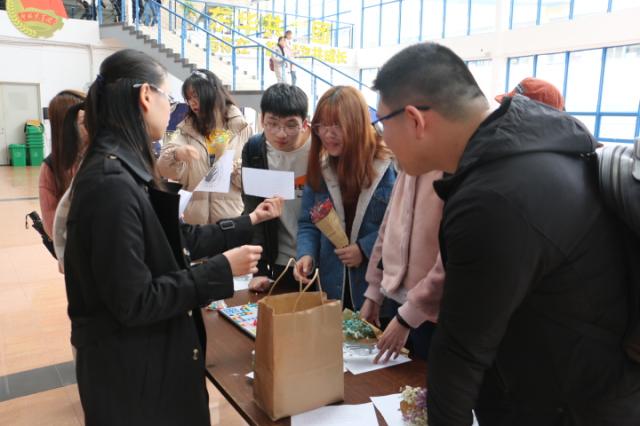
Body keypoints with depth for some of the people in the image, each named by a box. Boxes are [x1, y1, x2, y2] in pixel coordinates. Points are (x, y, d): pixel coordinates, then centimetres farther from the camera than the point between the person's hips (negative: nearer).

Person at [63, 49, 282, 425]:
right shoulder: (111, 182, -27)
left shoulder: (129, 170, 4)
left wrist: (248, 222, 15)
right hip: (131, 368, -9)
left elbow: (179, 241, 9)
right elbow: (133, 302, -26)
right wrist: (221, 269, -21)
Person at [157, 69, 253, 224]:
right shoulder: (185, 129, 9)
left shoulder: (241, 128, 1)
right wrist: (176, 155, -22)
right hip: (195, 217, 2)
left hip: (232, 216, -2)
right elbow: (165, 170, -2)